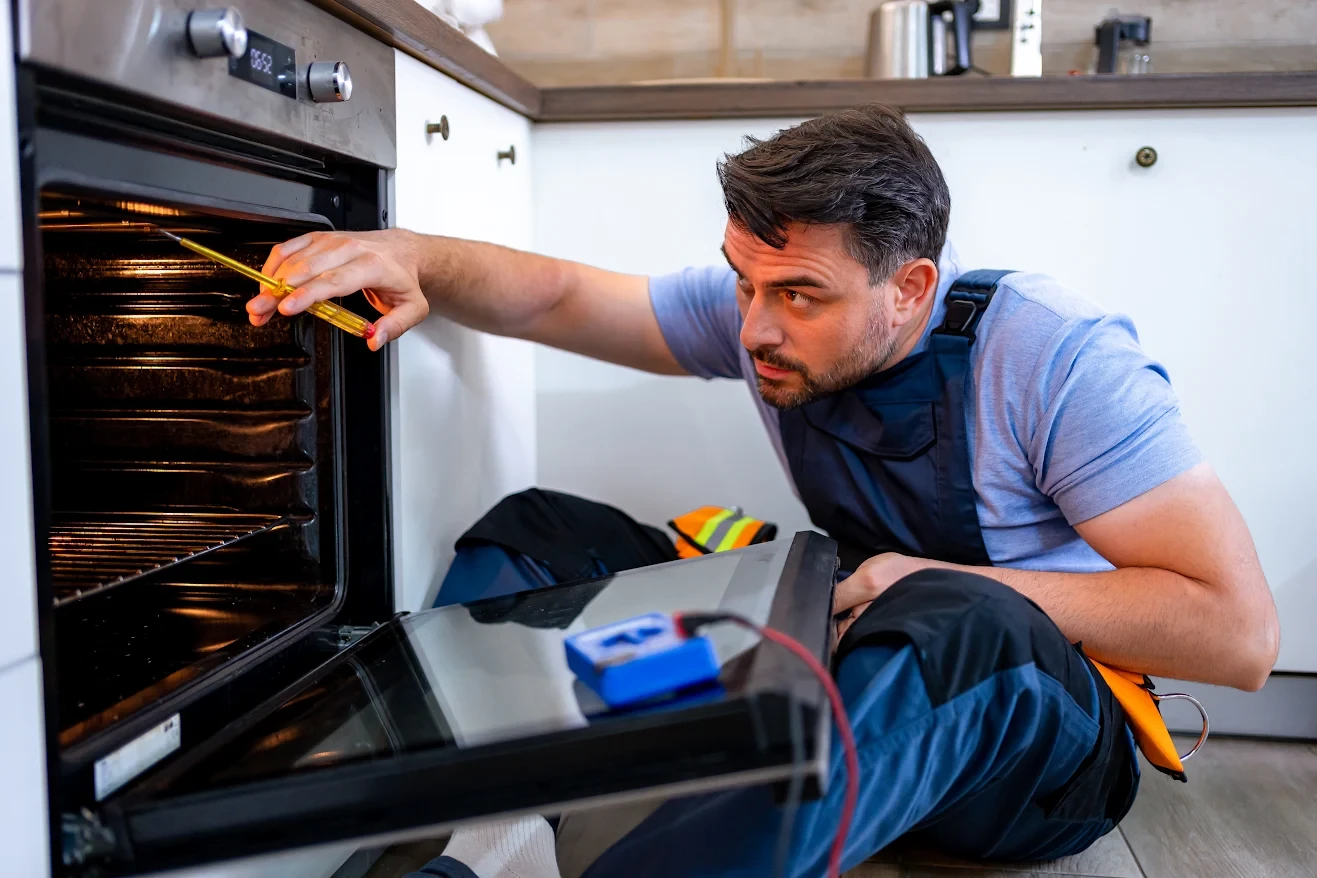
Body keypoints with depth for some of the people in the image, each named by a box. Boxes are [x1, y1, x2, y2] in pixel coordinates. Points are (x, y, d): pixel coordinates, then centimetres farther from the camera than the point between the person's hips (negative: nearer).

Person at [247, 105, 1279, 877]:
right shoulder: (763, 304, -5)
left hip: (1055, 735, -4)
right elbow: (553, 297, -3)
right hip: (866, 655, 5)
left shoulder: (1053, 356, -20)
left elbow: (1240, 631, -22)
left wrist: (932, 580, -23)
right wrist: (417, 260, -24)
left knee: (947, 621, -44)